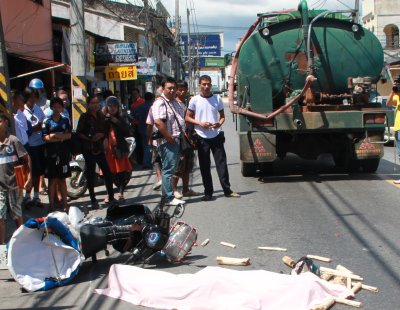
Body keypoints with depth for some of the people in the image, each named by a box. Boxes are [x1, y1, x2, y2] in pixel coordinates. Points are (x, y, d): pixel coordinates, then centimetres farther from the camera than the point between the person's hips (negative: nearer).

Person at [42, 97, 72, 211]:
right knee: (52, 180, 1)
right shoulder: (47, 122, 1)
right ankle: (52, 205, 6)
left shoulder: (65, 121, 10)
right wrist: (61, 137, -12)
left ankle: (64, 203, 15)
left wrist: (54, 136, -13)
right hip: (51, 154, -2)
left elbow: (69, 135, -1)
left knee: (62, 179, 10)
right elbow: (45, 137, -9)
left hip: (63, 153, 2)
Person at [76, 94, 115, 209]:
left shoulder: (101, 116, 12)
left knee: (107, 172, 2)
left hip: (99, 148, 5)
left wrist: (101, 135, -4)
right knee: (90, 174, 0)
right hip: (88, 149, -4)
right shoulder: (84, 117, -3)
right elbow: (78, 133, -5)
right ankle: (93, 200, 6)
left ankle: (111, 196, 13)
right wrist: (90, 138, -17)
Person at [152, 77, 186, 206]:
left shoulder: (175, 102, 18)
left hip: (177, 140, 9)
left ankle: (167, 195, 20)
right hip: (167, 142, -9)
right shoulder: (160, 103, -12)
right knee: (168, 169, -7)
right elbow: (158, 122, -24)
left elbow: (182, 120, 28)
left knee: (171, 168, 13)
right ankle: (168, 198, -4)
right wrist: (170, 138, -20)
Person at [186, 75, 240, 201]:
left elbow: (222, 115, 13)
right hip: (202, 137, -1)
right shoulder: (195, 100, 0)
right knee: (204, 166, 4)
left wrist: (219, 123, -10)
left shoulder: (217, 99, 5)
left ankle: (227, 190, 5)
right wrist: (200, 123, -13)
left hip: (216, 136, 1)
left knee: (221, 163, -1)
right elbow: (187, 117, 3)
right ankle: (208, 192, 11)